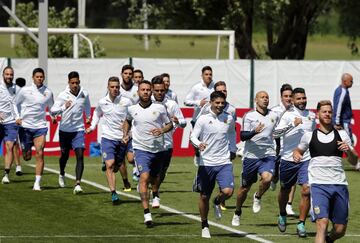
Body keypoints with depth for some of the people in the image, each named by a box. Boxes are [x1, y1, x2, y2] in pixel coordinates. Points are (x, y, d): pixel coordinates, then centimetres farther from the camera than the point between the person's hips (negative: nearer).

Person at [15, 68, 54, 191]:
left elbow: (51, 106, 21)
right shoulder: (25, 91, -3)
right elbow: (15, 104, 10)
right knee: (27, 157, 3)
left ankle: (37, 183, -8)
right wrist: (17, 117, -3)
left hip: (40, 127, 1)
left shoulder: (48, 92, 3)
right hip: (25, 126, -1)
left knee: (40, 154, -12)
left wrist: (53, 116, 3)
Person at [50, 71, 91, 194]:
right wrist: (64, 107, -32)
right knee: (64, 155, 17)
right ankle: (62, 175, 47)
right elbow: (53, 111, -16)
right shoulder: (63, 95, -11)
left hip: (78, 130, 0)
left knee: (80, 155, -15)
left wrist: (88, 116, 26)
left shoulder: (84, 94, -3)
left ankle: (78, 184, -21)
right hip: (65, 130, 0)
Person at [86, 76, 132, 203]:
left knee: (117, 165, 12)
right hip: (107, 137, 0)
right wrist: (92, 126, 13)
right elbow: (97, 113, 23)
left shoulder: (126, 102, -7)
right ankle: (113, 193, -18)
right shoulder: (102, 102, 1)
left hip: (122, 139, 0)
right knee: (110, 165, -15)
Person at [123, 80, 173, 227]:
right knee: (144, 177, -20)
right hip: (141, 148, -1)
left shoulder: (159, 108, -3)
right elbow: (127, 121, 25)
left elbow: (170, 124, 6)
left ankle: (155, 194, 54)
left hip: (158, 149, 2)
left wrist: (162, 130, -14)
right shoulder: (132, 109, 2)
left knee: (154, 179, 16)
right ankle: (146, 212, -24)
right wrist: (125, 134, 11)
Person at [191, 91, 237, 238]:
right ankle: (204, 226, 25)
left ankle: (217, 203, 18)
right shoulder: (203, 119, -5)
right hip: (206, 163, -1)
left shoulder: (229, 119, 4)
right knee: (204, 197, 6)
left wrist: (233, 150, 23)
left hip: (224, 163, 1)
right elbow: (193, 136, -8)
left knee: (228, 191, -18)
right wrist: (199, 144, -28)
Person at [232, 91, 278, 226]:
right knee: (245, 187, 8)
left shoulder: (274, 116, 8)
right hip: (251, 156, -2)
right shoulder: (249, 116, -5)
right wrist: (254, 132, -27)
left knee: (267, 178, -26)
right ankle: (237, 213, 29)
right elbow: (242, 136, -10)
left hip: (268, 155, 2)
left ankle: (258, 197, 5)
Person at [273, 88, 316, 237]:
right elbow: (275, 133, -22)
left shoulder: (311, 115, 7)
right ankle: (282, 216, 40)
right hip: (288, 159, -2)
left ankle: (301, 224, -4)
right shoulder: (288, 115, -8)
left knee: (306, 191, -11)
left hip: (306, 159, 2)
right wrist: (293, 124, -31)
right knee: (285, 190, 14)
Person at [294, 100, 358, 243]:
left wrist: (349, 150, -12)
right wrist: (296, 156, 3)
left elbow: (354, 162, 10)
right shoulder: (309, 136, 9)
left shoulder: (342, 135, 10)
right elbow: (298, 150, 27)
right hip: (318, 184, -2)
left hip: (339, 184, 2)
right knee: (322, 223, -21)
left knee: (340, 230, 6)